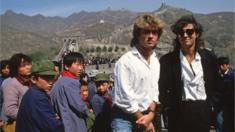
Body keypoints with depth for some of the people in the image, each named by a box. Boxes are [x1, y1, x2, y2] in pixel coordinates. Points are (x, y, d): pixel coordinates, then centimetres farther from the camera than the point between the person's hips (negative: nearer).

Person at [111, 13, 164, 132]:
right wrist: (144, 120, -9)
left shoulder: (155, 61, 8)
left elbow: (154, 91, 11)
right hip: (124, 119, -6)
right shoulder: (125, 61, -15)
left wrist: (150, 114, -5)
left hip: (145, 116, 7)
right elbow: (125, 97, -17)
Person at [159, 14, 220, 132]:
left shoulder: (209, 57, 2)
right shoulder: (167, 60, -4)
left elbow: (215, 84, 12)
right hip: (178, 112, -1)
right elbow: (162, 88, 1)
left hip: (203, 111, 2)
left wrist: (210, 103, 5)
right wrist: (169, 106, -4)